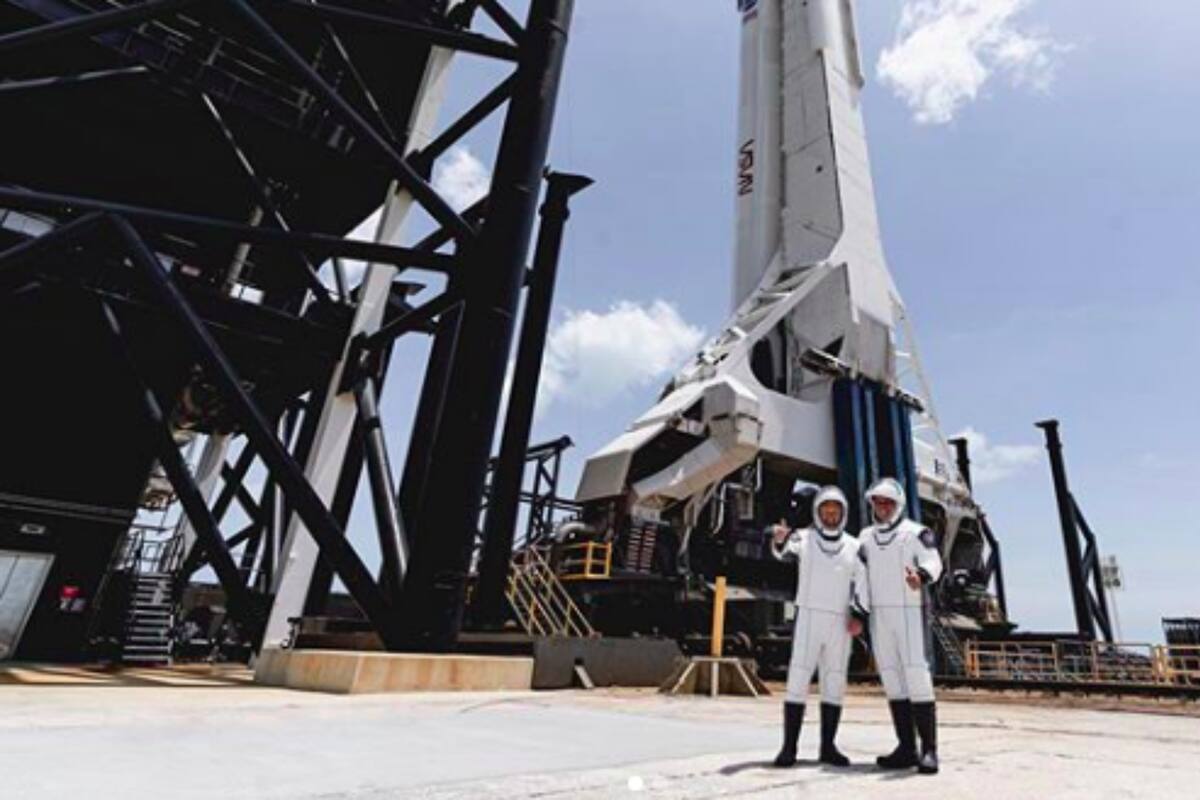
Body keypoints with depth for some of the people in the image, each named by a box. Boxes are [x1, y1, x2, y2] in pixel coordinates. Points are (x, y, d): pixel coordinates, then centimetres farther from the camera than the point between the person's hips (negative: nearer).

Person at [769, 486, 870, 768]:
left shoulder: (853, 546, 11)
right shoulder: (805, 538, 0)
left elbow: (862, 585, 10)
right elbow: (786, 550, -20)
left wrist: (858, 616, -4)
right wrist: (779, 540, -44)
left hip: (840, 624, 3)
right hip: (808, 617, -3)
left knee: (835, 685, 8)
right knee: (798, 681, -5)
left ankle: (828, 747, 18)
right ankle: (789, 747, 1)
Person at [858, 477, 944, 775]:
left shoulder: (916, 532, -2)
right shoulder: (865, 537, 14)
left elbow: (933, 561, -17)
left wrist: (921, 577, -37)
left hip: (910, 612, -5)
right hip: (879, 616, 5)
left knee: (917, 677, -9)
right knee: (892, 681, 6)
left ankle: (928, 750, -2)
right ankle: (906, 748, 12)